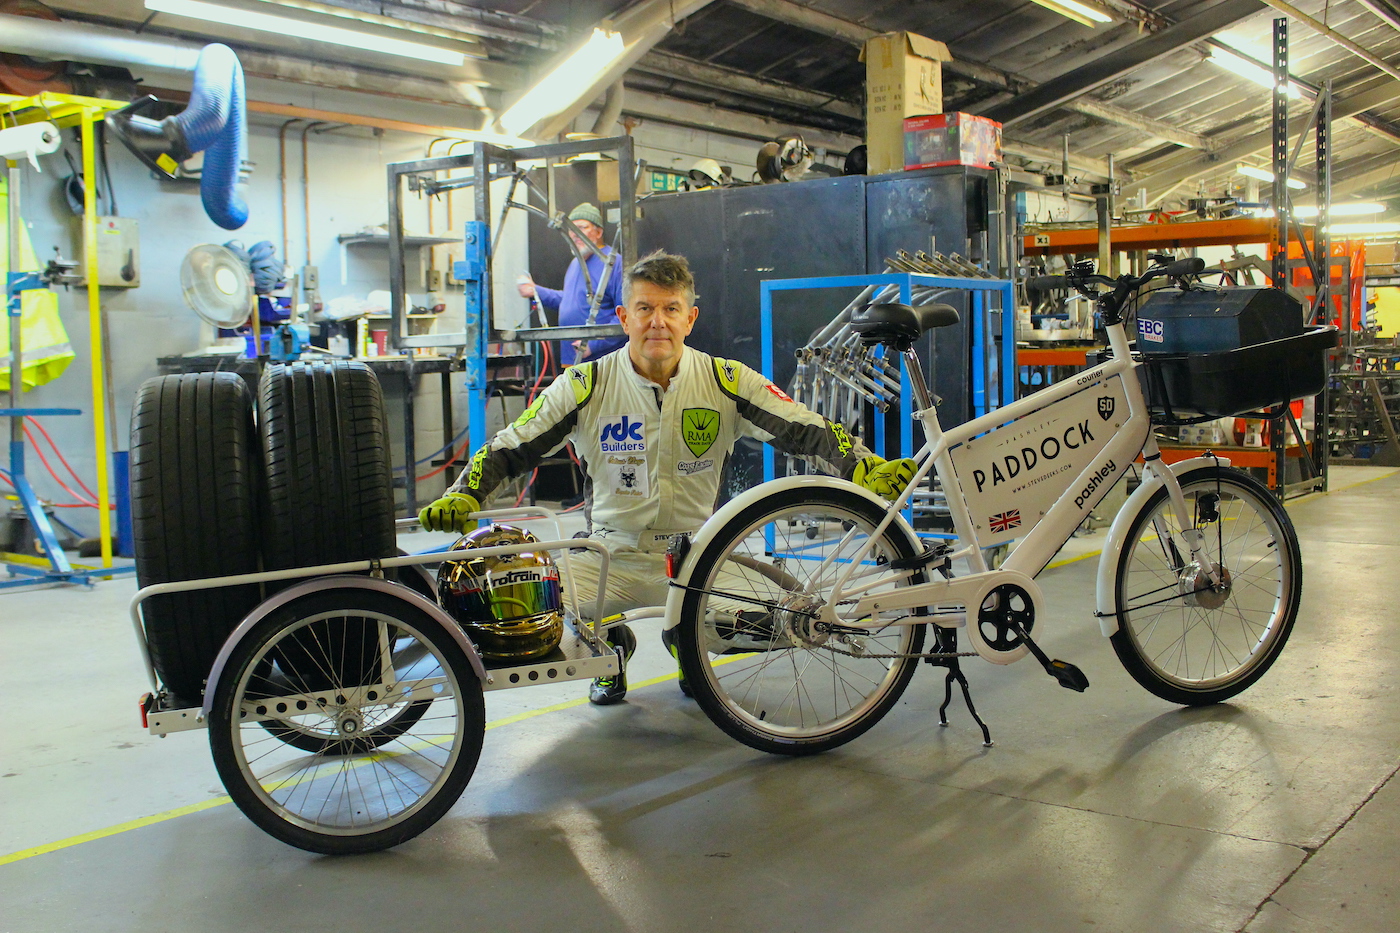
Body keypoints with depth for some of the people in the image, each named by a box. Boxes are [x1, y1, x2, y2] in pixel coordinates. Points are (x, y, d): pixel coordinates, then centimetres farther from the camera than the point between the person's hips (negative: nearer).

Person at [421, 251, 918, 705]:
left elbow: (806, 429, -11)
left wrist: (867, 468, -27)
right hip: (610, 558, 0)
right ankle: (612, 646, 17)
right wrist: (460, 496, -20)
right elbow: (510, 447, -4)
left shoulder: (726, 381, -7)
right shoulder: (587, 385, -7)